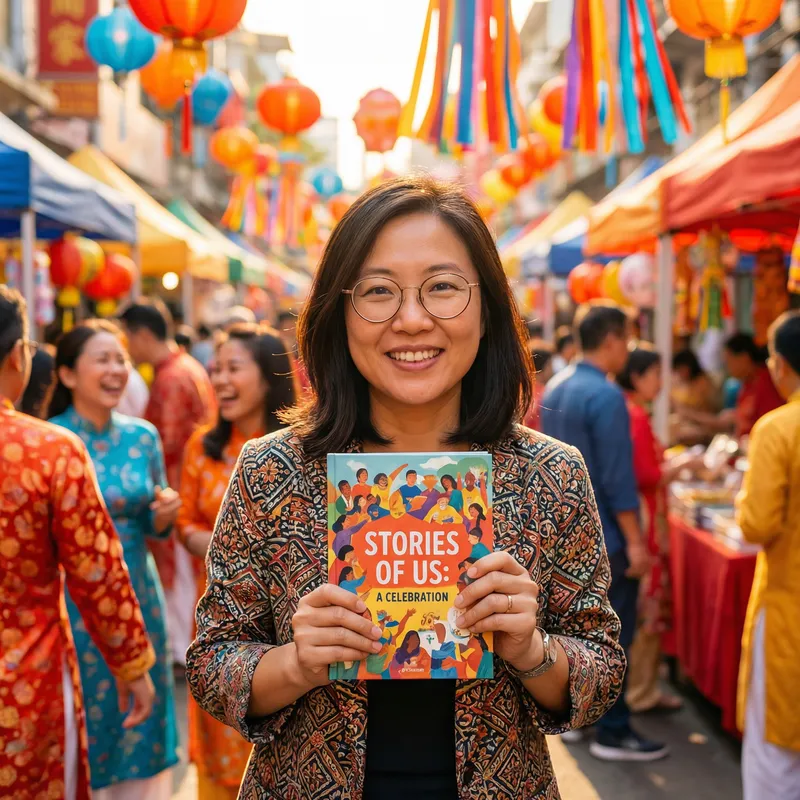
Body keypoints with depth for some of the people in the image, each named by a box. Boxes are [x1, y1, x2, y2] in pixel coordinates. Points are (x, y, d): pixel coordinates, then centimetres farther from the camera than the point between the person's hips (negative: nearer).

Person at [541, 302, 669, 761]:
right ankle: (613, 732, 9)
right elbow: (618, 478, -22)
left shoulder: (556, 389, 8)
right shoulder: (606, 396, -20)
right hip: (604, 537, -9)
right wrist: (635, 542, -18)